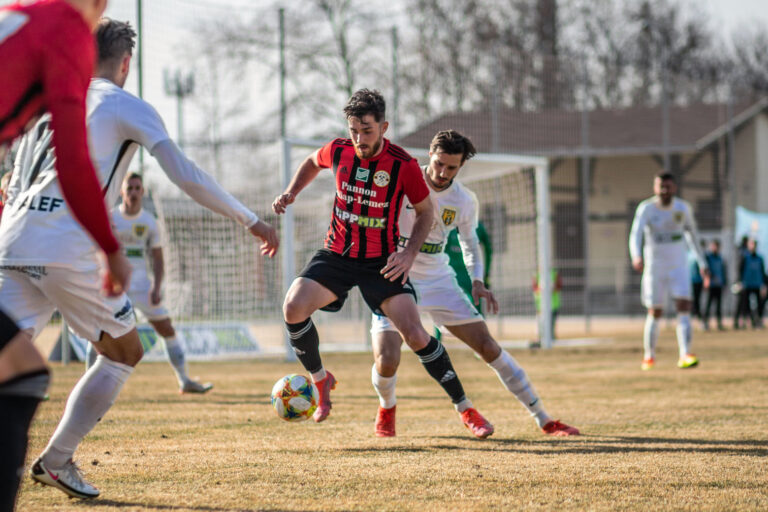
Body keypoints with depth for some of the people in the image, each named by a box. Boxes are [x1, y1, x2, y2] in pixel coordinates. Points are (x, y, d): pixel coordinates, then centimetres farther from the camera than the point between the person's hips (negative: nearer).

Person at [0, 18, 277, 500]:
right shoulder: (128, 107, 5)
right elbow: (186, 176, -4)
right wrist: (251, 220, 3)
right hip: (70, 250, -5)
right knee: (125, 352, 15)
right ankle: (57, 460, 11)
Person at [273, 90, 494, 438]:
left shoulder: (403, 165, -15)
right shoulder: (338, 151, -6)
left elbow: (425, 211, 0)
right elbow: (312, 163, 19)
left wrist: (409, 253, -14)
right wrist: (291, 193, 3)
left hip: (382, 262, -3)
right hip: (336, 254, 3)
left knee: (415, 334, -16)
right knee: (293, 308, -22)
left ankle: (465, 409, -1)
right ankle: (320, 379, 4)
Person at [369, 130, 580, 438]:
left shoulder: (465, 201, -2)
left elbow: (470, 243, 15)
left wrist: (477, 282, -1)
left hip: (438, 280, 3)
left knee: (488, 346, -3)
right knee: (386, 362, -19)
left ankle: (543, 420, 4)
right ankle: (387, 408, 19)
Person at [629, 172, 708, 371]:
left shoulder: (683, 208, -1)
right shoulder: (646, 208, -12)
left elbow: (692, 233, 14)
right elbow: (636, 234, -26)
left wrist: (702, 263, 16)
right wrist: (636, 256, -45)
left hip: (679, 266, 2)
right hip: (654, 267, -2)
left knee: (684, 307, -15)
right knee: (655, 313, 5)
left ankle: (685, 355, -22)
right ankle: (649, 356, 24)